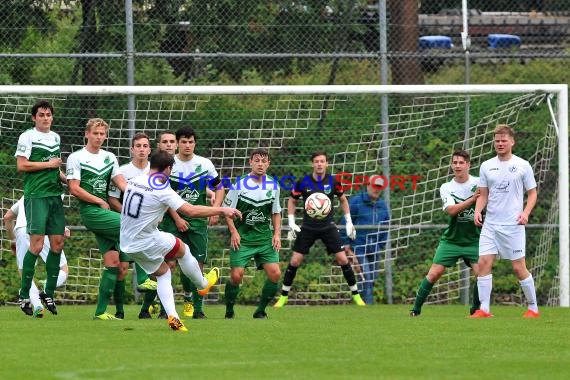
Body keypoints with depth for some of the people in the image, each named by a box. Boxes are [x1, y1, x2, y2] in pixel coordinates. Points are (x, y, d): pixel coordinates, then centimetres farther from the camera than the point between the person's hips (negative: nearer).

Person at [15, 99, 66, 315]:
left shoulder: (55, 137, 18)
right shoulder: (27, 137, -4)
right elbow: (21, 165, -12)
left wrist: (66, 179, 12)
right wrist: (48, 164, -10)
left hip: (55, 195, 7)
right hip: (36, 196, -7)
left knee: (57, 243, 4)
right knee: (37, 245, -12)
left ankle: (49, 294, 13)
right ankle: (24, 295, -5)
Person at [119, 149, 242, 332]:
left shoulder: (133, 181, 1)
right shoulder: (162, 191, -20)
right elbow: (191, 211, -24)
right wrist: (222, 210, -16)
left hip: (128, 244, 7)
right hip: (147, 242, -7)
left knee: (163, 272, 19)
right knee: (183, 250, 18)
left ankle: (172, 316, 6)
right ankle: (203, 285, 39)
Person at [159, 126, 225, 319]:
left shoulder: (205, 164, 4)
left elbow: (219, 188, 15)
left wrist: (215, 209, 1)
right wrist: (177, 219, -9)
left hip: (198, 221, 2)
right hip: (173, 221, -2)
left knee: (197, 264, -1)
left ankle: (197, 308, 5)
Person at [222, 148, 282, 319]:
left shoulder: (273, 185, 4)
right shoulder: (240, 185, -6)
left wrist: (277, 234, 4)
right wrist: (234, 232, -10)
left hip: (265, 239, 3)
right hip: (242, 239, -3)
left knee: (275, 273, -10)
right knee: (236, 275, -11)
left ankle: (260, 311, 6)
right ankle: (229, 311, 11)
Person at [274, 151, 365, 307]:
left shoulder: (332, 182, -4)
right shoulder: (303, 182, -7)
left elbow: (343, 200, 13)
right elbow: (292, 201, 8)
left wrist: (349, 222, 9)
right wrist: (291, 223, -1)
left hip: (328, 227, 0)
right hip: (308, 228, 0)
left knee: (343, 259, -7)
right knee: (294, 261, -5)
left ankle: (356, 295, 6)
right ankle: (283, 296, 9)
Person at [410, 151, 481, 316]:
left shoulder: (479, 183, -3)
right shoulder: (446, 188, 0)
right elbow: (451, 210, -16)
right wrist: (473, 199, -25)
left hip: (473, 240, -1)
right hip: (451, 239, 1)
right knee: (434, 273, -6)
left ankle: (476, 309, 7)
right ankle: (416, 308, 5)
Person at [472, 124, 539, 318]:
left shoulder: (523, 166, 0)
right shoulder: (486, 166, 8)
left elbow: (532, 193, 5)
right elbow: (483, 194, 13)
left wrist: (525, 213, -11)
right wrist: (478, 211, -6)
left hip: (513, 225, -3)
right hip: (490, 225, 3)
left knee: (518, 267, -2)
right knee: (483, 263, -8)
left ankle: (533, 308, 11)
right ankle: (484, 309, -5)